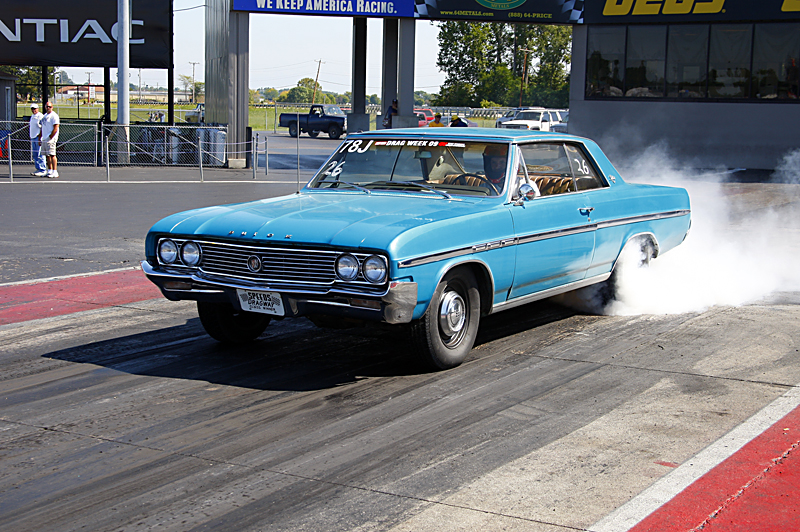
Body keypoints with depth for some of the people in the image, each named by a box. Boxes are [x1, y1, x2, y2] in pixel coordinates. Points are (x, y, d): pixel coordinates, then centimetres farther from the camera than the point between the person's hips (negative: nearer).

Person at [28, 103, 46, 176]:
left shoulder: (40, 116, -10)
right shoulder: (32, 116, 18)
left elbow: (43, 128, -14)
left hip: (38, 137, -9)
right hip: (33, 137, 9)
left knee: (40, 154, -10)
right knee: (34, 154, 10)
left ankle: (43, 170, -9)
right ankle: (38, 169, 16)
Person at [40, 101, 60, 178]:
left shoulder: (54, 116, -8)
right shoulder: (44, 116, 19)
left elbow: (55, 129, -15)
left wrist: (50, 137, -17)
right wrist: (40, 138, 19)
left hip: (51, 139, -9)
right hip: (44, 139, 9)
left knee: (52, 155, -12)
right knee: (47, 155, 9)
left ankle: (55, 172, -13)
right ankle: (49, 171, 14)